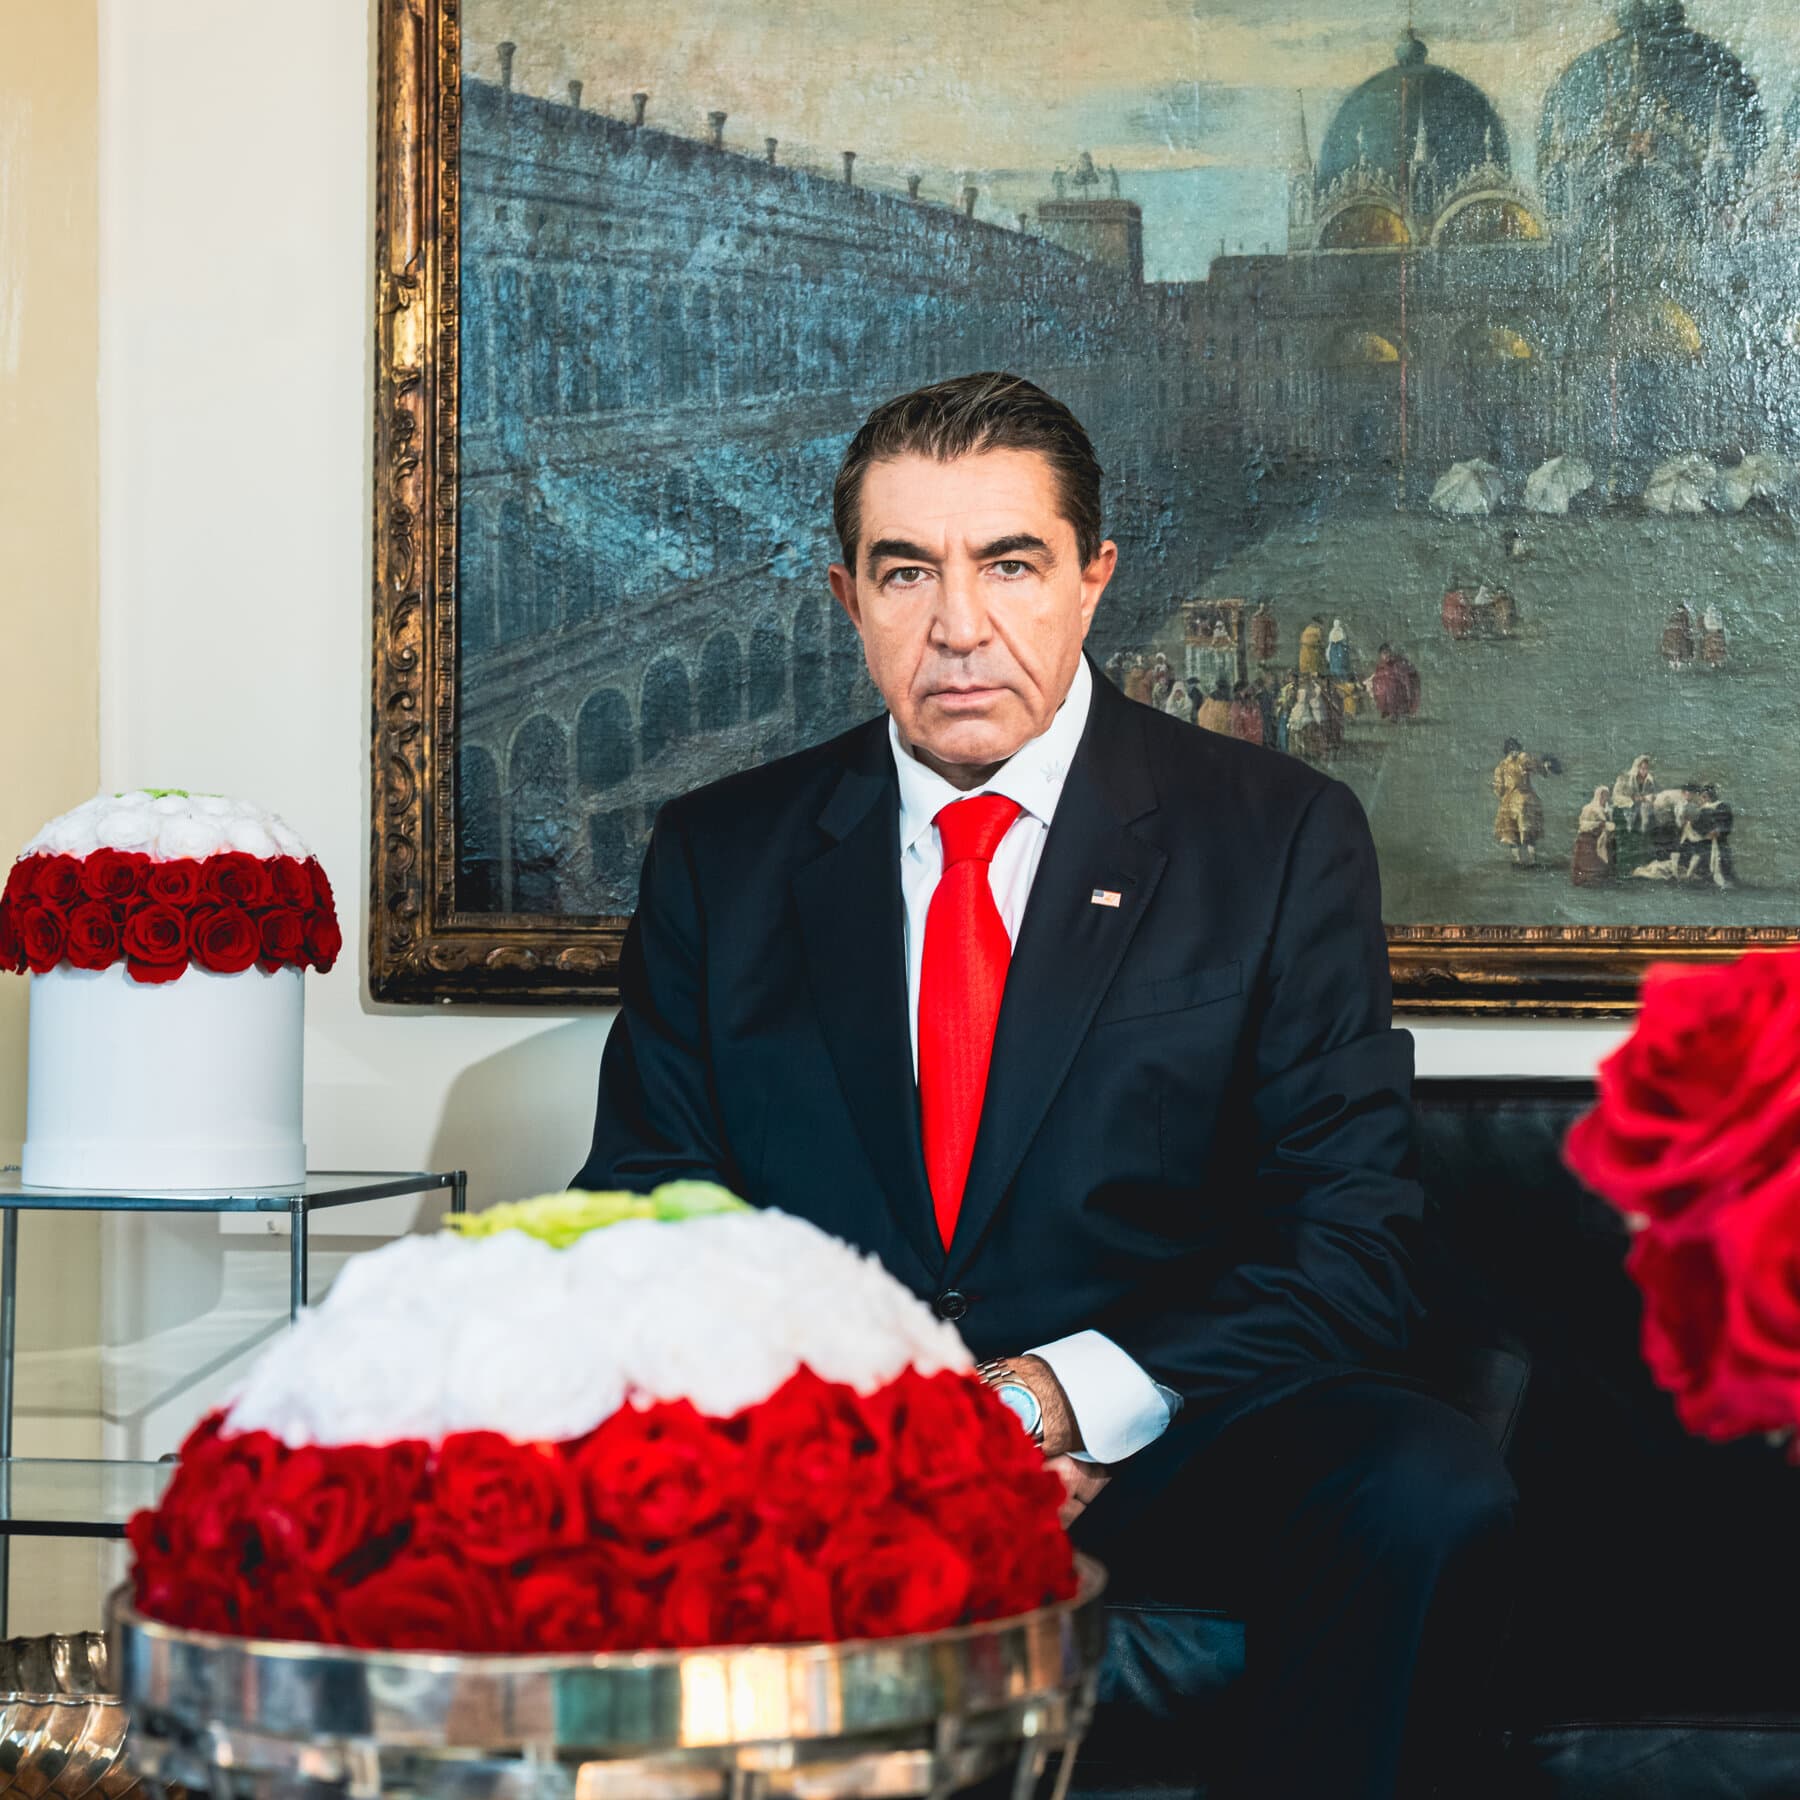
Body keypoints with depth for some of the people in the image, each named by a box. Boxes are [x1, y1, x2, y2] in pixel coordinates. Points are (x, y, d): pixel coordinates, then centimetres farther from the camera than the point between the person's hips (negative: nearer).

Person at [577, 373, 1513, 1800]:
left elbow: (1355, 1241, -1)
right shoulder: (721, 856, 10)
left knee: (1426, 1496, -31)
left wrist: (1062, 1401, -17)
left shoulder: (1279, 838, 4)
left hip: (1157, 1447, 0)